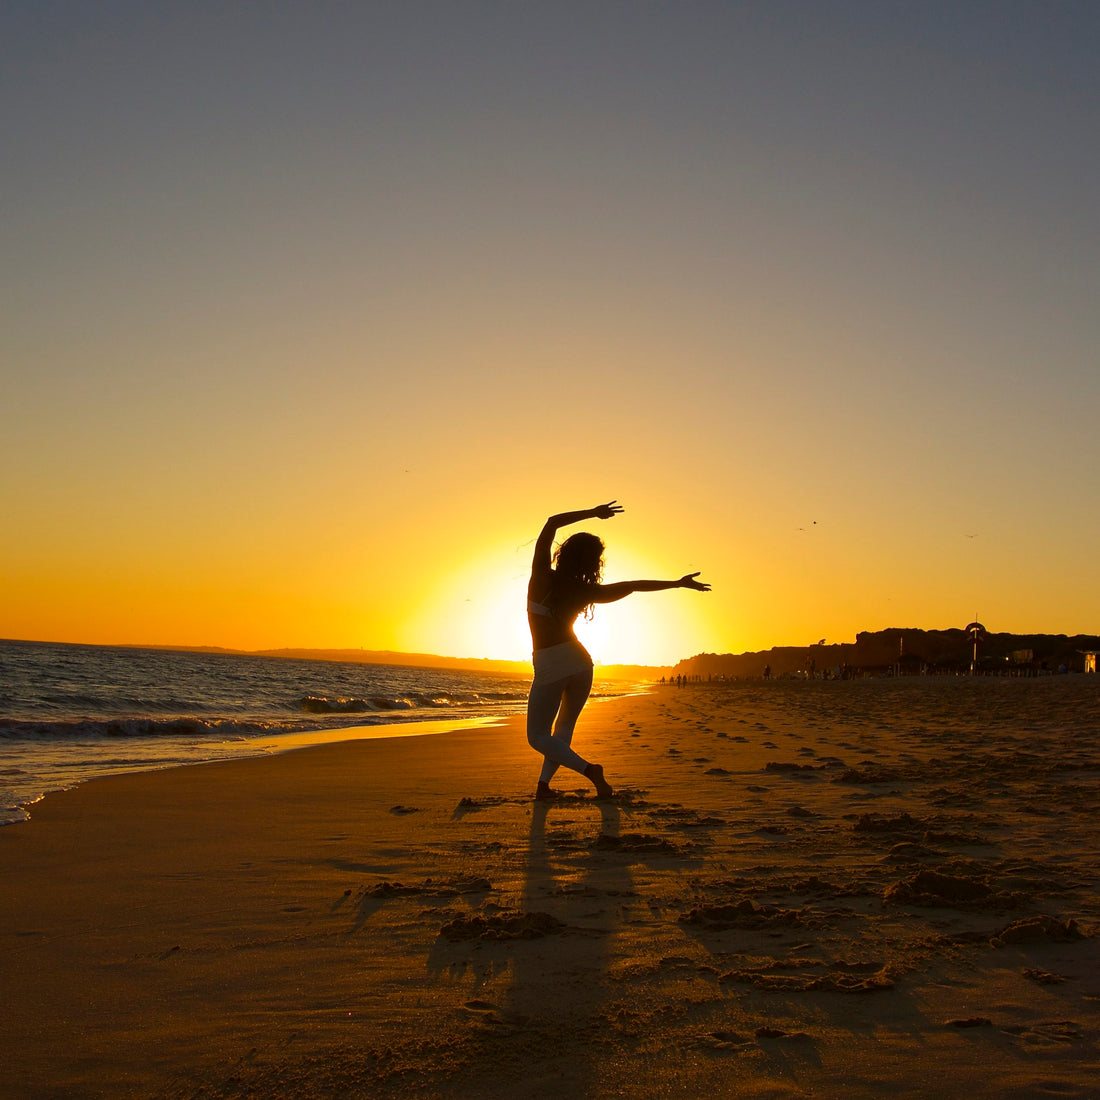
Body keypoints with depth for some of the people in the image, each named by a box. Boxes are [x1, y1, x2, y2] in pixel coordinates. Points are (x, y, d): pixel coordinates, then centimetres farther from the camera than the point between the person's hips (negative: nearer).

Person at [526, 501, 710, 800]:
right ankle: (544, 784, 10)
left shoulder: (542, 576, -10)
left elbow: (552, 522, -3)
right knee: (565, 726, 20)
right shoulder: (586, 591, -7)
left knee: (538, 737, 5)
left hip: (548, 667, -2)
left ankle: (589, 770, -14)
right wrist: (678, 583, 6)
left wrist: (591, 513, -1)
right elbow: (632, 586, -1)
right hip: (579, 663, 3)